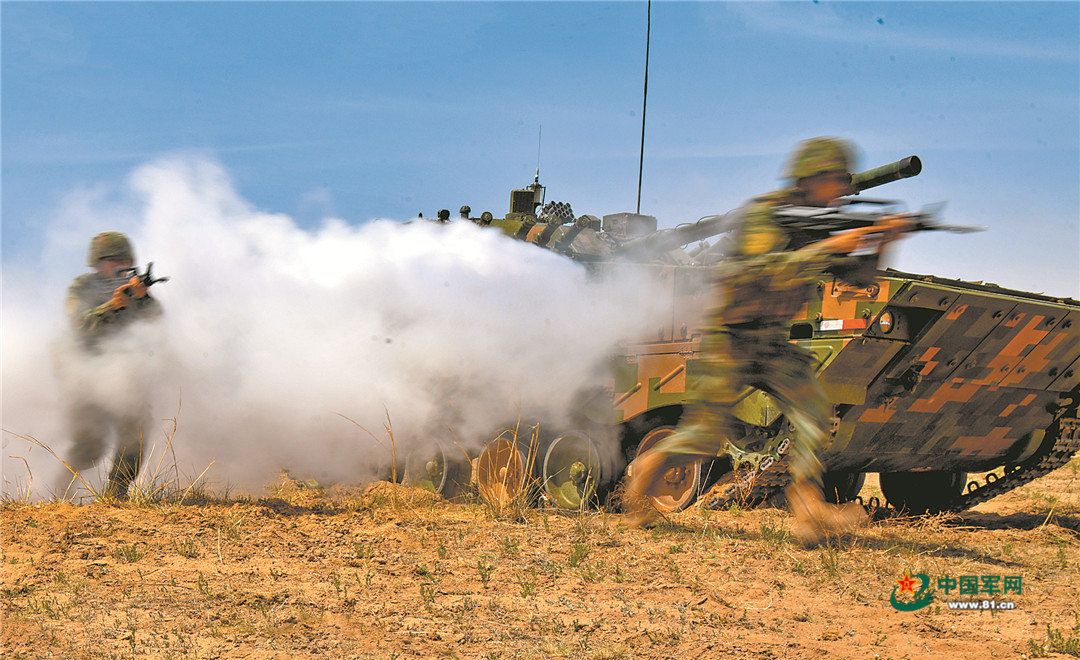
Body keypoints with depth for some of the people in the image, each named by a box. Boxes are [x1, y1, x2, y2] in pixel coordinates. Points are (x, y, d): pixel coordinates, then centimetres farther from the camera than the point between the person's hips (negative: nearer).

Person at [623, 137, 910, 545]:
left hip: (772, 343, 7)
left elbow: (858, 275, 7)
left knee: (813, 412, -15)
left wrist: (879, 244, -12)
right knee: (707, 436, -4)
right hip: (731, 339, -7)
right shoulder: (764, 214, -16)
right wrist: (828, 247, -34)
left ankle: (808, 505, -21)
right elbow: (769, 274, -31)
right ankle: (646, 470, 21)